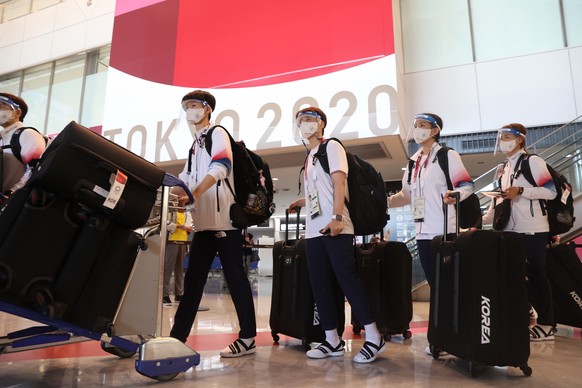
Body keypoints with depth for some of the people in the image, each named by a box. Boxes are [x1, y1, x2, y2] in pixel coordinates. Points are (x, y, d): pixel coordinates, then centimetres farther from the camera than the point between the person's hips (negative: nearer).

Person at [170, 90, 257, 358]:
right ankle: (177, 337, 16)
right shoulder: (195, 145, 24)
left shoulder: (218, 134, -1)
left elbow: (220, 166, -20)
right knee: (193, 280, 9)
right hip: (203, 222, 8)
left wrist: (195, 193, -32)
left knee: (235, 278, -3)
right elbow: (185, 179, 23)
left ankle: (247, 338, 6)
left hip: (224, 219, -8)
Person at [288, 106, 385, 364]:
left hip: (335, 227, -8)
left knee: (347, 278, -9)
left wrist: (336, 218, -23)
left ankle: (374, 338, 1)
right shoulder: (309, 157, 23)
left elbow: (339, 182, -13)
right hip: (314, 230, 8)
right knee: (320, 284, 5)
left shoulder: (331, 147, 1)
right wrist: (302, 202, 24)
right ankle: (333, 341, 14)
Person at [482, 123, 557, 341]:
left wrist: (521, 190, -21)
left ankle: (546, 324, 10)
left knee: (536, 273, -1)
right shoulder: (503, 168, 16)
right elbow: (500, 198, 18)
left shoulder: (532, 161, -5)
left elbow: (551, 191, -12)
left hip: (533, 229, -7)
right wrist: (484, 219, 8)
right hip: (511, 230, 7)